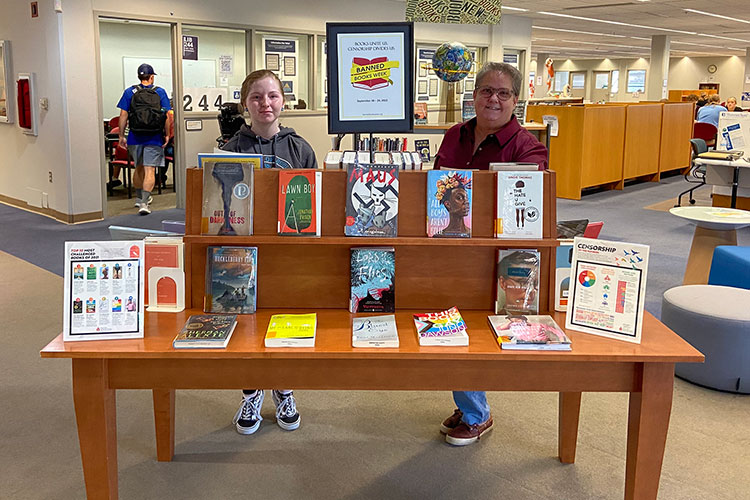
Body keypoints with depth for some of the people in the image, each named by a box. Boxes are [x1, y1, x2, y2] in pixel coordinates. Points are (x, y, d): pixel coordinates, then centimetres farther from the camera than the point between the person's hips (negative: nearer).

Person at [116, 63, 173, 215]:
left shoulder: (129, 92, 2)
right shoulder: (160, 92, -1)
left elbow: (123, 115, -2)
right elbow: (167, 116, -4)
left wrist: (121, 136, 3)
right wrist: (167, 135, 3)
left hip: (135, 137, 2)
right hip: (154, 138, -2)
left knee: (139, 168, 20)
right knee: (150, 170, -4)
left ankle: (139, 198, 33)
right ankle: (144, 202, -13)